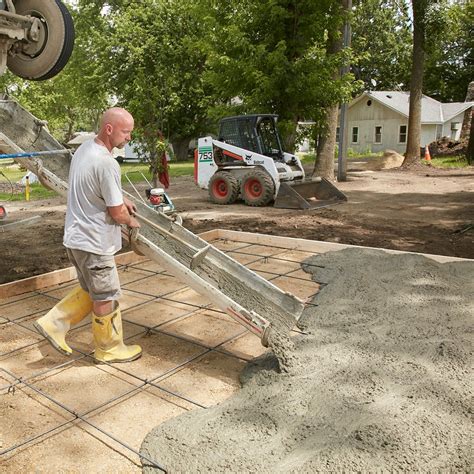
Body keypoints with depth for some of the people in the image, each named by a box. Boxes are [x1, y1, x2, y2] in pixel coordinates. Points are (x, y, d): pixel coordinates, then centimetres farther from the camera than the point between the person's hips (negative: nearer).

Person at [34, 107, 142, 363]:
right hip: (94, 243, -9)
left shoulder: (84, 148, 6)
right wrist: (131, 221, 1)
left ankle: (53, 324, 25)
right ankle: (109, 349, 25)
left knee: (90, 290, 24)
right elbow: (117, 214, -20)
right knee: (106, 297, 8)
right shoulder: (106, 163, -25)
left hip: (76, 237, 9)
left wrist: (121, 199, 19)